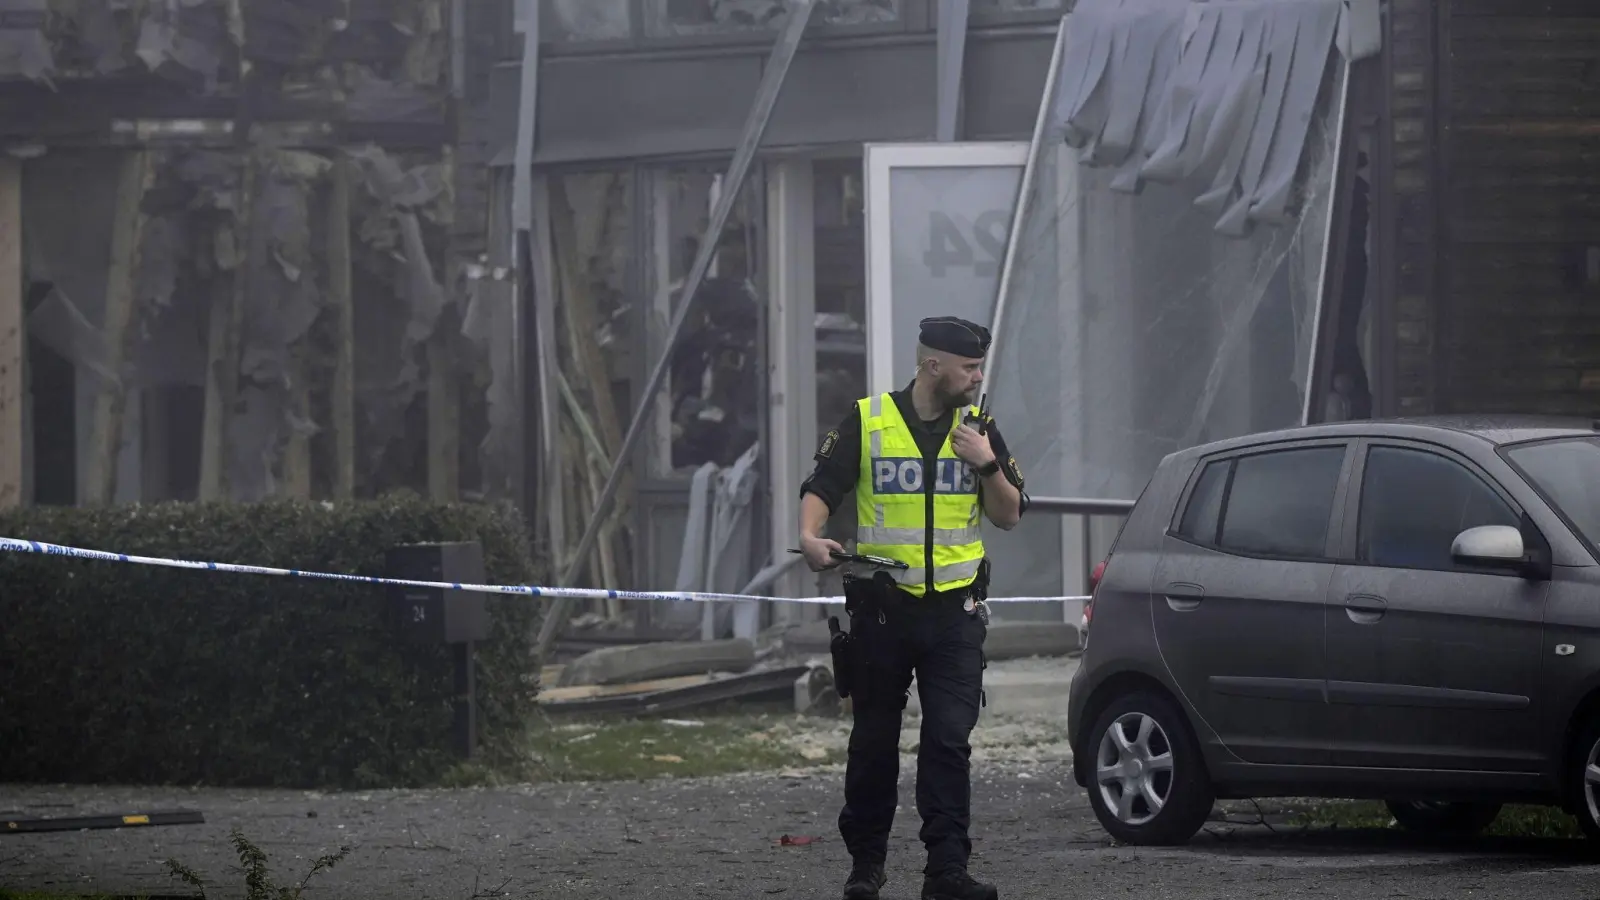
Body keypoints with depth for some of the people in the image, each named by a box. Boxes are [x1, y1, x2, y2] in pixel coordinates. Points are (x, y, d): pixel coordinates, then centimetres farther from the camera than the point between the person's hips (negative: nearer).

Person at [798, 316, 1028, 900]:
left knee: (949, 741, -9)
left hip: (954, 611, 1)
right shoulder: (867, 423, 0)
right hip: (882, 607, -1)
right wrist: (811, 536, -19)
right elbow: (821, 488, 0)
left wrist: (987, 465, -9)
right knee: (873, 742, 7)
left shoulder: (978, 428, 7)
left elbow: (1010, 516, 8)